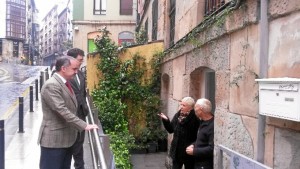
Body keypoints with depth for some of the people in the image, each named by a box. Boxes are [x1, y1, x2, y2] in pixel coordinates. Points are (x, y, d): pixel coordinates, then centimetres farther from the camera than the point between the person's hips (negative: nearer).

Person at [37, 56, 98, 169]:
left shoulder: (64, 83, 12)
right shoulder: (51, 85, -19)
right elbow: (62, 110, -26)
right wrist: (84, 126, -26)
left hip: (66, 138, 9)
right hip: (54, 140, -9)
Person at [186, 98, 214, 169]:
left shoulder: (212, 126, -24)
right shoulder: (203, 122, 8)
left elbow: (212, 149, -27)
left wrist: (194, 151, -19)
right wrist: (194, 145, 5)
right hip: (199, 163, 10)